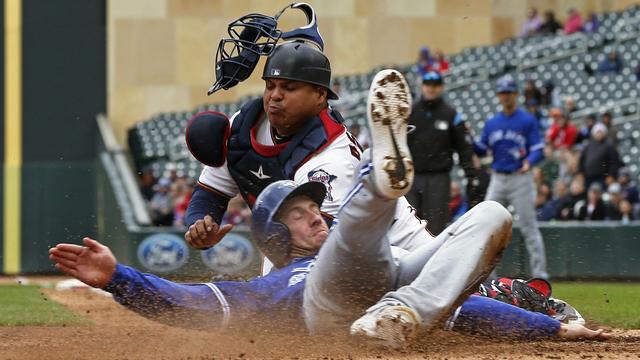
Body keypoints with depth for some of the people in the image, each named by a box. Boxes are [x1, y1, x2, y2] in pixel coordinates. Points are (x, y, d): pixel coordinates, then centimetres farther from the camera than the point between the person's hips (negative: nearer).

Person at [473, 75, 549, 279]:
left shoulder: (527, 121, -2)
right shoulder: (491, 123, 12)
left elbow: (538, 150, -7)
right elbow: (481, 151, 14)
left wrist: (529, 162, -28)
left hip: (520, 178, -5)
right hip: (498, 180, 5)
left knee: (529, 227, -5)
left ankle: (540, 273, -3)